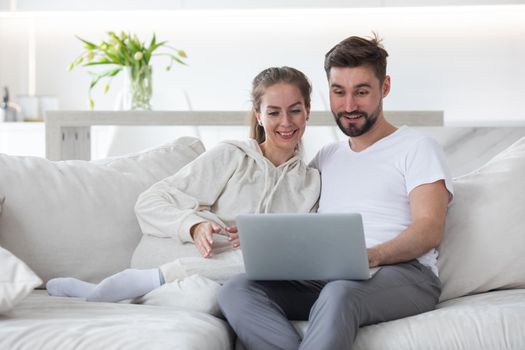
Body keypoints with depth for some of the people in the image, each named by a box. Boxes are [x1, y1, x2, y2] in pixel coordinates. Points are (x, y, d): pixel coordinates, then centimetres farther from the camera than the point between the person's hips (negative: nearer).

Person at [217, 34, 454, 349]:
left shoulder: (417, 147, 10)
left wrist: (368, 257, -23)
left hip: (402, 273, -5)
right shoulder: (326, 157, 29)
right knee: (237, 289, -24)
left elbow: (430, 229, -4)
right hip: (324, 278, 5)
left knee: (340, 293, -41)